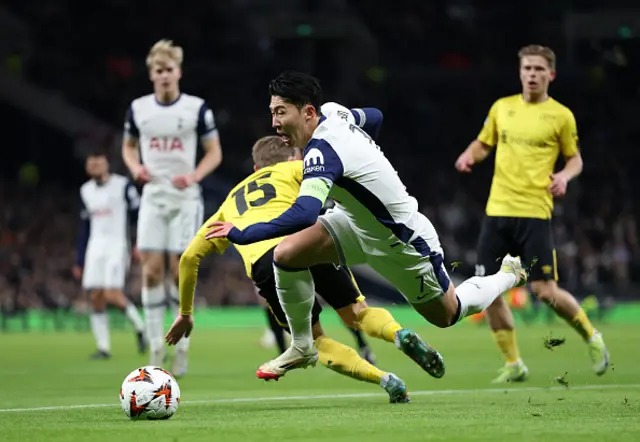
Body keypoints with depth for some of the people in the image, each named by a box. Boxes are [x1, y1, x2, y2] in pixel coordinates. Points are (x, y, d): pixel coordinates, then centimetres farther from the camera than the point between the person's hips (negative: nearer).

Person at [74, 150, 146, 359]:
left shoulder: (123, 185, -4)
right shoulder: (86, 191, 13)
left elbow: (138, 214, -3)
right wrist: (79, 261, 18)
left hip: (117, 246, -5)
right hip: (95, 248, 5)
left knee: (112, 295, -16)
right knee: (96, 298, -3)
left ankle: (139, 328, 7)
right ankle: (103, 347, 1)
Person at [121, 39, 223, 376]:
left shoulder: (197, 108, -3)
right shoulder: (138, 109, 5)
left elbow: (214, 152, 2)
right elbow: (129, 146, 19)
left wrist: (193, 176, -16)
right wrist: (135, 167, -3)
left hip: (185, 198, -2)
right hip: (152, 197, 2)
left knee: (180, 270, -4)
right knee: (151, 269, -7)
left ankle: (181, 345, 7)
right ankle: (155, 346, 0)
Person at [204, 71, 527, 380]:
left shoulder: (323, 150, -36)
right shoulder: (335, 114, -11)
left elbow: (305, 214, -50)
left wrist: (244, 234, -51)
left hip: (403, 240, -8)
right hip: (358, 223, 8)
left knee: (447, 315, 16)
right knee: (286, 253, -14)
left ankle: (509, 275, 43)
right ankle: (302, 347, 5)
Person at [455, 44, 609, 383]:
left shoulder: (561, 116, 1)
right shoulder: (502, 108, 10)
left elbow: (575, 158, 9)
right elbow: (483, 143, 21)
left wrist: (565, 175, -12)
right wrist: (469, 155, -1)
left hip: (535, 213, -4)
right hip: (497, 212, 4)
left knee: (544, 290, -11)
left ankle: (591, 337, 16)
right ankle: (513, 365, 11)